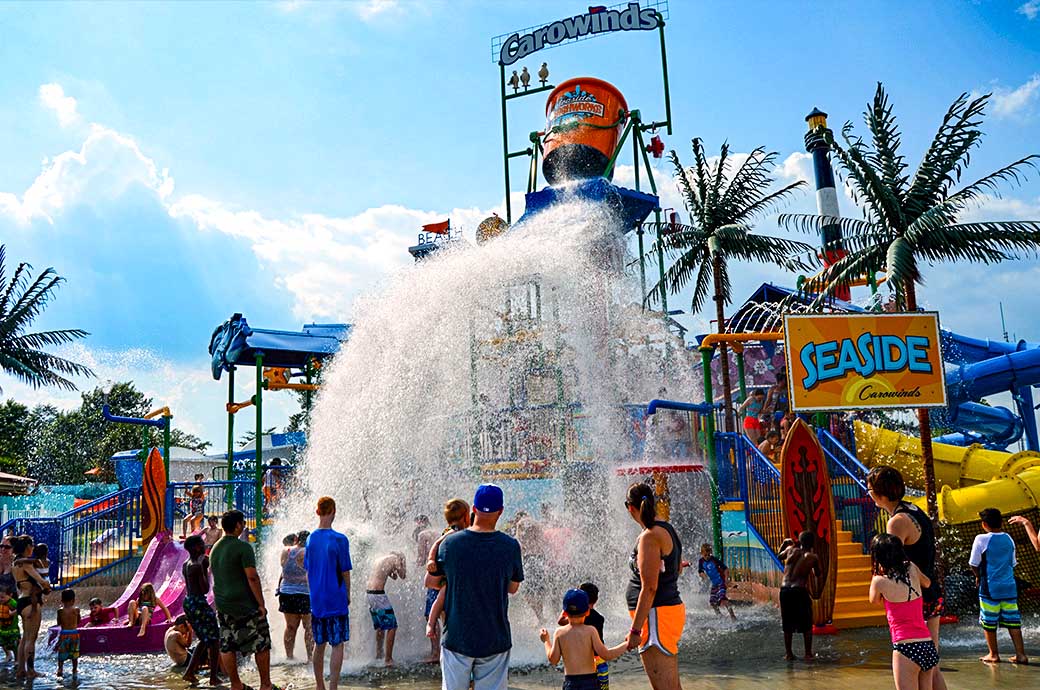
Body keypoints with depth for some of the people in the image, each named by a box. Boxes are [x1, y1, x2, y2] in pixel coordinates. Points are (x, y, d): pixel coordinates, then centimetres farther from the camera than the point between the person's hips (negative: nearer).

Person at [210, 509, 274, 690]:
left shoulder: (215, 548, 10)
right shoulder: (243, 547, -15)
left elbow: (215, 575, 17)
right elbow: (252, 577, -20)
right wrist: (261, 603, -14)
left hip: (222, 606, 7)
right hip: (245, 606, -7)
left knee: (227, 646, 10)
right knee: (261, 644, 4)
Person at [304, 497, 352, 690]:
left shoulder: (310, 538, 3)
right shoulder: (340, 539, -13)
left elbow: (308, 572, 9)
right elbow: (345, 572, -7)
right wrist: (348, 595, 6)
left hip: (316, 601, 5)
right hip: (336, 600, -5)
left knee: (319, 644, 15)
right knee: (337, 645, 1)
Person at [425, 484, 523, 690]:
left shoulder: (450, 542, -7)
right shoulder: (510, 546, -9)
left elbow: (430, 582, 5)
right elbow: (513, 588, 6)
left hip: (457, 639, 1)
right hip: (495, 641, 0)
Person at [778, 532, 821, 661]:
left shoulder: (791, 550, 7)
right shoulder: (813, 557, 2)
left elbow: (780, 556, 27)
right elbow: (819, 574, 16)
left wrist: (785, 544, 32)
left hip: (784, 590, 3)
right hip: (800, 591, -3)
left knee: (787, 624, 14)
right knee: (806, 624, 11)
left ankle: (788, 653, 17)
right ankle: (808, 654, 11)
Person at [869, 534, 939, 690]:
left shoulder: (880, 580, -5)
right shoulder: (912, 569, 7)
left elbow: (874, 600, 17)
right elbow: (927, 583, 30)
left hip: (906, 648, -6)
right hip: (928, 646, 6)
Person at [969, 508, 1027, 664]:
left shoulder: (981, 540, -10)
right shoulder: (1009, 539, 6)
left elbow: (974, 564, -6)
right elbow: (1013, 562, 15)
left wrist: (978, 576, 11)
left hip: (990, 587, -5)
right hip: (1009, 586, 5)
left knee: (989, 622, 6)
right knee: (1012, 620, 8)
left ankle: (993, 654, 12)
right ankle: (1020, 654, 7)